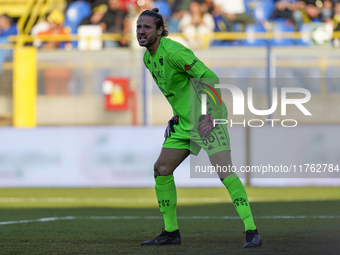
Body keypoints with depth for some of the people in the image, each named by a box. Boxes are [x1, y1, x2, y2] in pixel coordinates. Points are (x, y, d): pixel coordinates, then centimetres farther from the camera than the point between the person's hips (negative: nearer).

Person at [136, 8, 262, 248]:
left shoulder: (172, 52, -19)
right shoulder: (148, 58, 9)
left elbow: (209, 77, -22)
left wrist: (209, 113, -28)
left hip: (207, 119, -9)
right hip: (184, 122, 9)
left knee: (225, 171, -19)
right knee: (161, 170, 7)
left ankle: (252, 231, -21)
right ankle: (171, 232, 18)